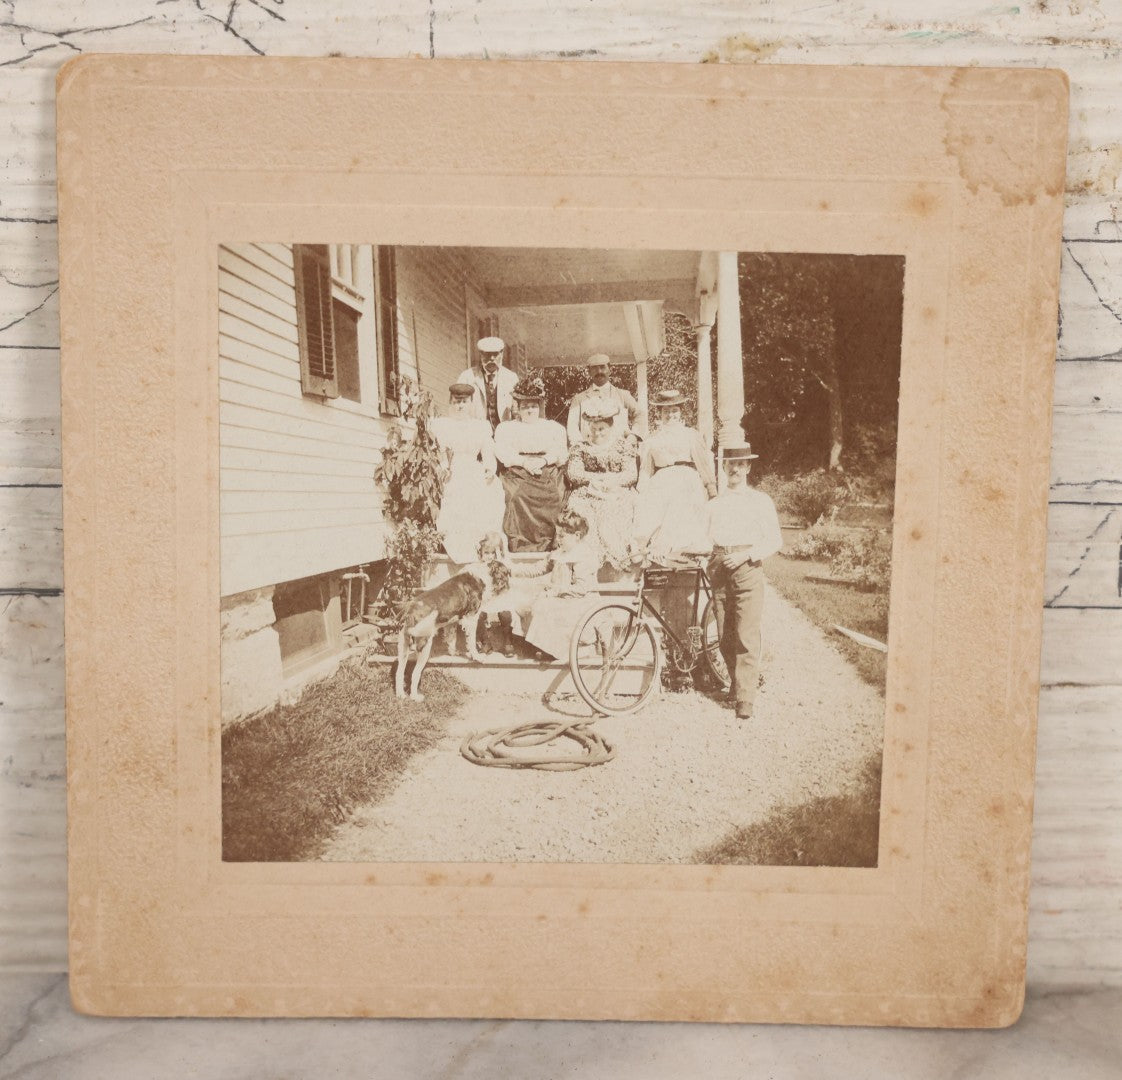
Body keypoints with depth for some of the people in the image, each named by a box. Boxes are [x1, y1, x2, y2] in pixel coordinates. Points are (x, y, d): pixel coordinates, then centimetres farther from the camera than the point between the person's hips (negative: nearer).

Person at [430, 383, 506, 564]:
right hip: (451, 480, -2)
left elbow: (488, 452, 7)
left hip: (477, 479, 2)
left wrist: (490, 469, -13)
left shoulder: (482, 426, 18)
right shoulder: (440, 424, 16)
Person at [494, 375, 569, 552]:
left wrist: (543, 460, -12)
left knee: (550, 499, -27)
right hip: (517, 476, -1)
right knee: (518, 498, -30)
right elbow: (502, 452, 4)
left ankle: (544, 548, -22)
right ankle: (520, 548, -27)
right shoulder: (505, 427, 22)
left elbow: (562, 452, 8)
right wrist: (524, 461, -12)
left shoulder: (554, 427, 24)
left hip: (549, 476, 1)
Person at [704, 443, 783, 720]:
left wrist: (746, 555, -11)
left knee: (747, 637, -10)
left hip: (747, 569, -4)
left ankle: (745, 698, -9)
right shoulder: (714, 504, 19)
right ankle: (737, 682, 24)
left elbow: (775, 540, 2)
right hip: (718, 570, 4)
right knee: (725, 637, 6)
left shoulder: (761, 501, 9)